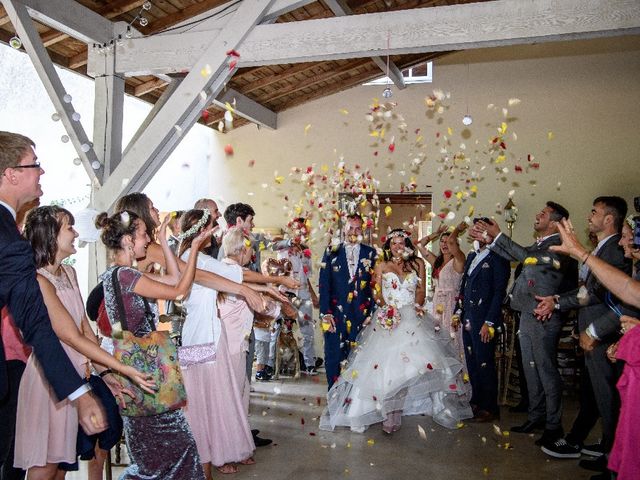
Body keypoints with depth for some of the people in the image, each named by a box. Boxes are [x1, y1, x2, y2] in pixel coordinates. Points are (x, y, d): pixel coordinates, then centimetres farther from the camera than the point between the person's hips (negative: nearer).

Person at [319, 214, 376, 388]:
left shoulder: (371, 254, 7)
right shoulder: (332, 252, 6)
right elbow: (324, 285, 2)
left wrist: (373, 313, -1)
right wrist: (325, 313, -6)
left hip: (362, 315, 0)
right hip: (336, 314, 0)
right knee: (333, 357, 3)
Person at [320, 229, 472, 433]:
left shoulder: (418, 263, 12)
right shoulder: (382, 266, 11)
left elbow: (422, 290, 10)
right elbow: (378, 294, 7)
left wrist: (415, 307, -8)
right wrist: (387, 309, -11)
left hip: (412, 318, 1)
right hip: (388, 318, 0)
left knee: (411, 360, -16)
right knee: (387, 361, -12)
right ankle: (390, 414, -9)